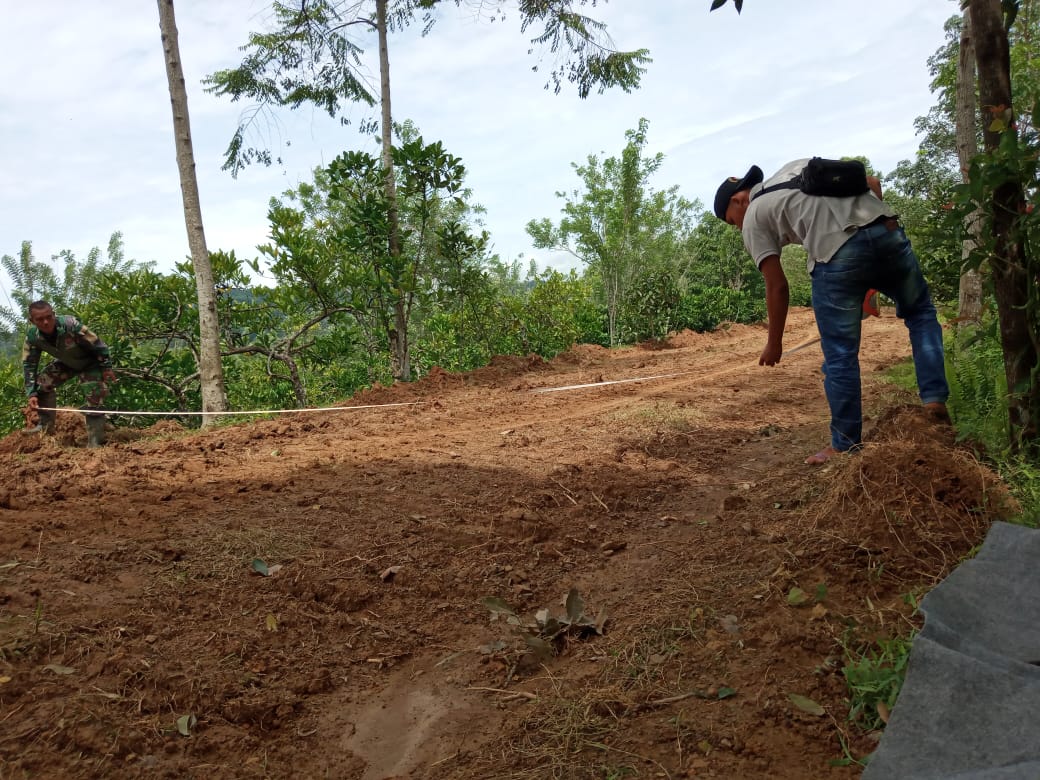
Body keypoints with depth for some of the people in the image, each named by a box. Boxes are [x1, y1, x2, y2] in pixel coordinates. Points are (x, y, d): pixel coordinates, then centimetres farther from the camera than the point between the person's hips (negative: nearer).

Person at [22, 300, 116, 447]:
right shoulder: (32, 336, -22)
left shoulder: (70, 324, -38)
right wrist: (31, 394, -19)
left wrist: (107, 367, -18)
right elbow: (29, 364, -12)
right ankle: (45, 426, 7)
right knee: (41, 383, -8)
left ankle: (95, 442, -9)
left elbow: (97, 345, -26)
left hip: (90, 363, -5)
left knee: (94, 399, -16)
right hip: (65, 363, 5)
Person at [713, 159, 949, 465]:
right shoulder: (800, 165, 32)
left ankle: (846, 445, 15)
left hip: (836, 254, -5)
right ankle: (935, 398, 16)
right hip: (886, 231, 6)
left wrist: (774, 344, 18)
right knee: (920, 311, 27)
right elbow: (872, 181, 25)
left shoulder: (754, 218, 14)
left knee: (840, 355, 6)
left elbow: (777, 286, 9)